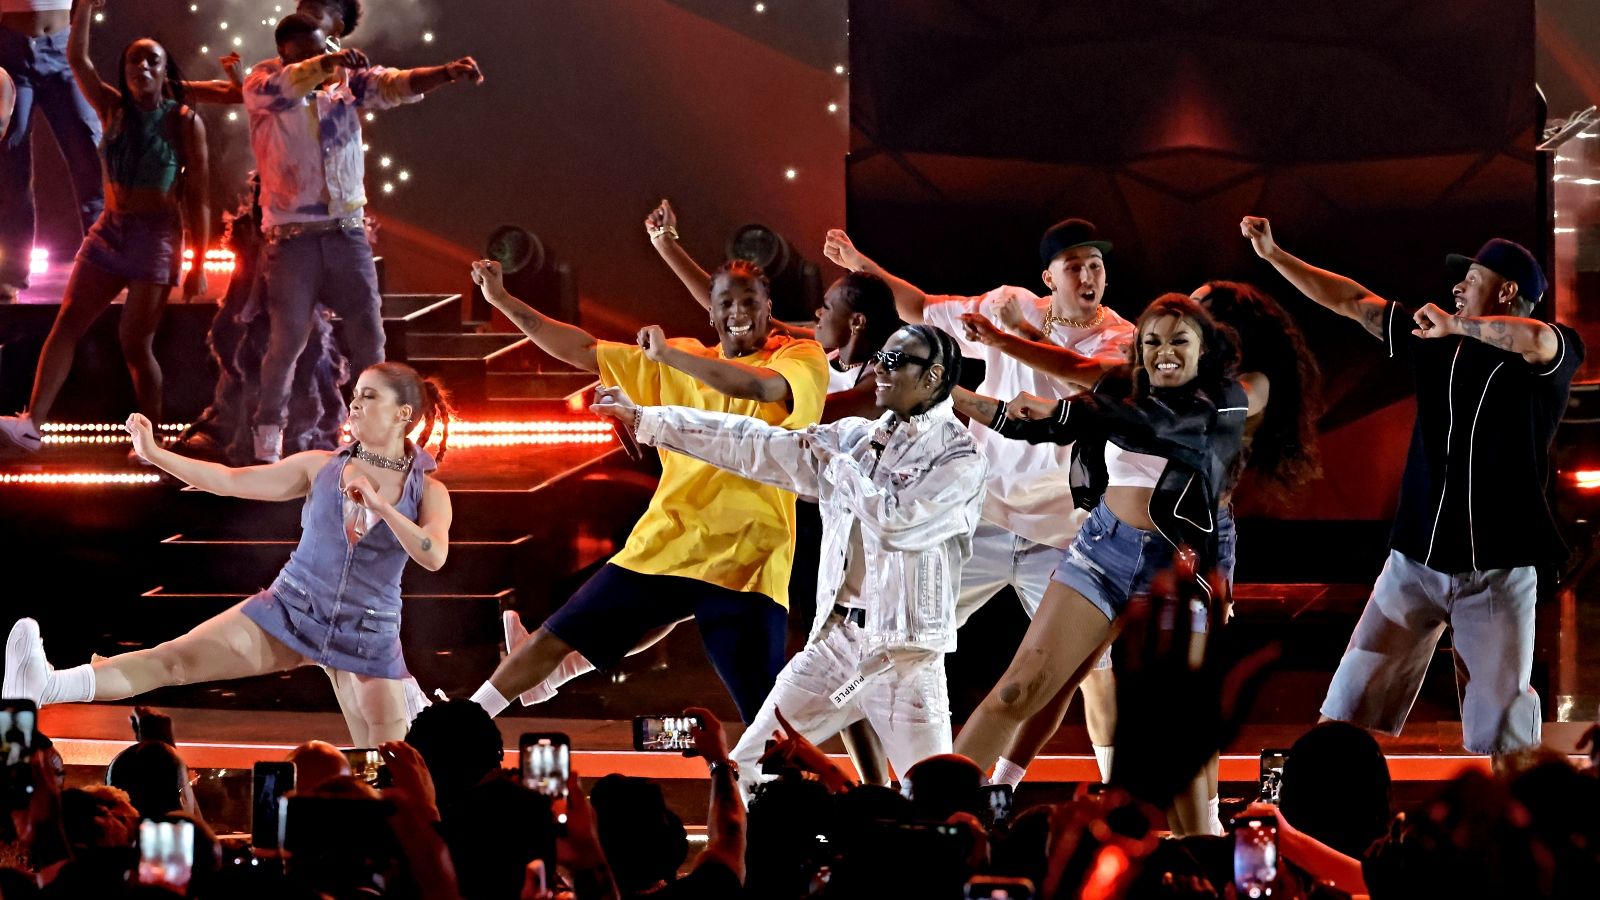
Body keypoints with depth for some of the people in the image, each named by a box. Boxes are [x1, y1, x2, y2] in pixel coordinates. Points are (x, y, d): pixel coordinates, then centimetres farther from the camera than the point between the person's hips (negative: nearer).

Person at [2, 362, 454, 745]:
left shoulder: (429, 492, -2)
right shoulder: (321, 467, 3)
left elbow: (434, 557, -19)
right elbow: (230, 480, 2)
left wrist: (378, 504, -28)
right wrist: (155, 454, -4)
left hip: (368, 634, -1)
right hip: (290, 608, 1)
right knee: (175, 659, -14)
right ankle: (43, 686, -29)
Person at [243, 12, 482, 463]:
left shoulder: (347, 82, 4)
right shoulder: (260, 85, -3)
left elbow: (396, 84, -9)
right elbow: (284, 86, -25)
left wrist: (449, 72, -27)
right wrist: (328, 62, -44)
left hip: (347, 232, 3)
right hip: (293, 236, -3)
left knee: (369, 335, 3)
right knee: (288, 338, -5)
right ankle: (268, 442, 3)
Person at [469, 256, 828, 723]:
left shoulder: (803, 358, -1)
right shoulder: (681, 361, 14)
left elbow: (761, 386, -24)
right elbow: (583, 351, 14)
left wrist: (667, 354, -18)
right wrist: (502, 300, 8)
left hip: (747, 564, -4)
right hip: (663, 546, 4)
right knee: (553, 640, 8)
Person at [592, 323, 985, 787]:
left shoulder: (960, 459, -8)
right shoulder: (856, 437, 10)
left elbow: (894, 521, -22)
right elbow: (754, 445, 9)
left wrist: (835, 462, -7)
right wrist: (643, 419, 7)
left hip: (905, 658, -6)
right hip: (834, 640, 6)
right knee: (747, 766, 8)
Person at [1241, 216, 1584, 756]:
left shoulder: (1551, 355, -5)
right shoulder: (1435, 340, 10)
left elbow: (1533, 337, -30)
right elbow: (1351, 302, 14)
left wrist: (1455, 324, -17)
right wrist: (1273, 255, 13)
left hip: (1497, 570, -4)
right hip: (1415, 561, 4)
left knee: (1500, 731, -4)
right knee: (1352, 708, -1)